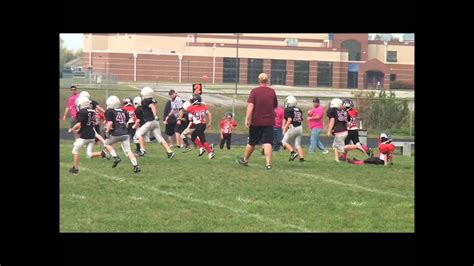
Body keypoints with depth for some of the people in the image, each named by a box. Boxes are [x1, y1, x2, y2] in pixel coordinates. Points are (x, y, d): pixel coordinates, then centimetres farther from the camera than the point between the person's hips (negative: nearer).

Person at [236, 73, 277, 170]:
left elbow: (250, 106, -15)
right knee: (267, 143, -5)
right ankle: (268, 163, -15)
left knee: (252, 142, 13)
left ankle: (245, 160, 31)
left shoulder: (254, 91, -6)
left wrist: (247, 119, -16)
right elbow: (275, 106, 16)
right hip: (269, 122, 1)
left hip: (256, 121, -1)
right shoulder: (272, 92, 2)